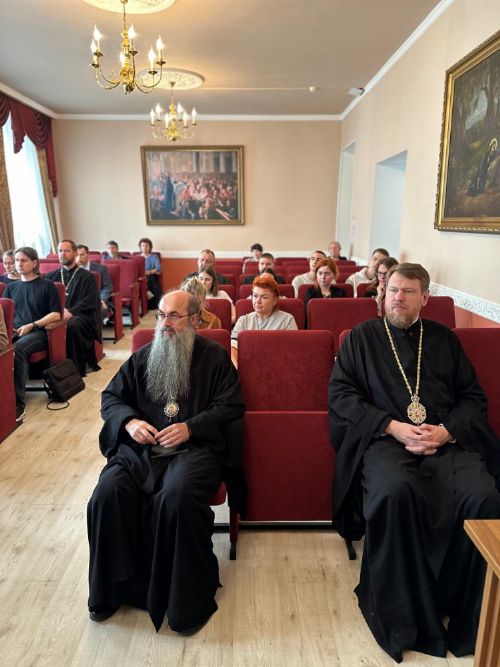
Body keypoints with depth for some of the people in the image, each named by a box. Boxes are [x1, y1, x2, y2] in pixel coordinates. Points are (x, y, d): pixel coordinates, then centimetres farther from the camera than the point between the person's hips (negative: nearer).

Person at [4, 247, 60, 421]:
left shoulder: (47, 286, 7)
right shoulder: (11, 287, 22)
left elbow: (56, 314, -1)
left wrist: (32, 325, -12)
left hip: (38, 332, -4)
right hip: (14, 331, 4)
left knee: (18, 349, -36)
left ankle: (18, 403, -32)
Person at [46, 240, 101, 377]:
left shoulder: (87, 277, 8)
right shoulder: (51, 276, 20)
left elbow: (90, 302, -4)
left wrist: (70, 313, -18)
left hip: (80, 315, -3)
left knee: (72, 326, -38)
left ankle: (77, 369, -26)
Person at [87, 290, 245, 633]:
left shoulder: (215, 356, 5)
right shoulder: (143, 357, 17)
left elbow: (231, 406, 0)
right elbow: (111, 397, 19)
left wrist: (190, 427, -13)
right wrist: (129, 421, -3)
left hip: (194, 446, -4)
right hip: (141, 446, 4)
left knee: (177, 497, -32)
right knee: (108, 493, -22)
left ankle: (187, 600, -11)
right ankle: (112, 589, 0)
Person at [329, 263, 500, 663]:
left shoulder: (444, 339, 21)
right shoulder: (362, 337, 13)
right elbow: (340, 394, 3)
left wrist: (447, 430, -5)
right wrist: (394, 427, -9)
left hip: (447, 440, 3)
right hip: (385, 438, -2)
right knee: (395, 492, -34)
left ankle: (468, 616, -7)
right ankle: (402, 616, -14)